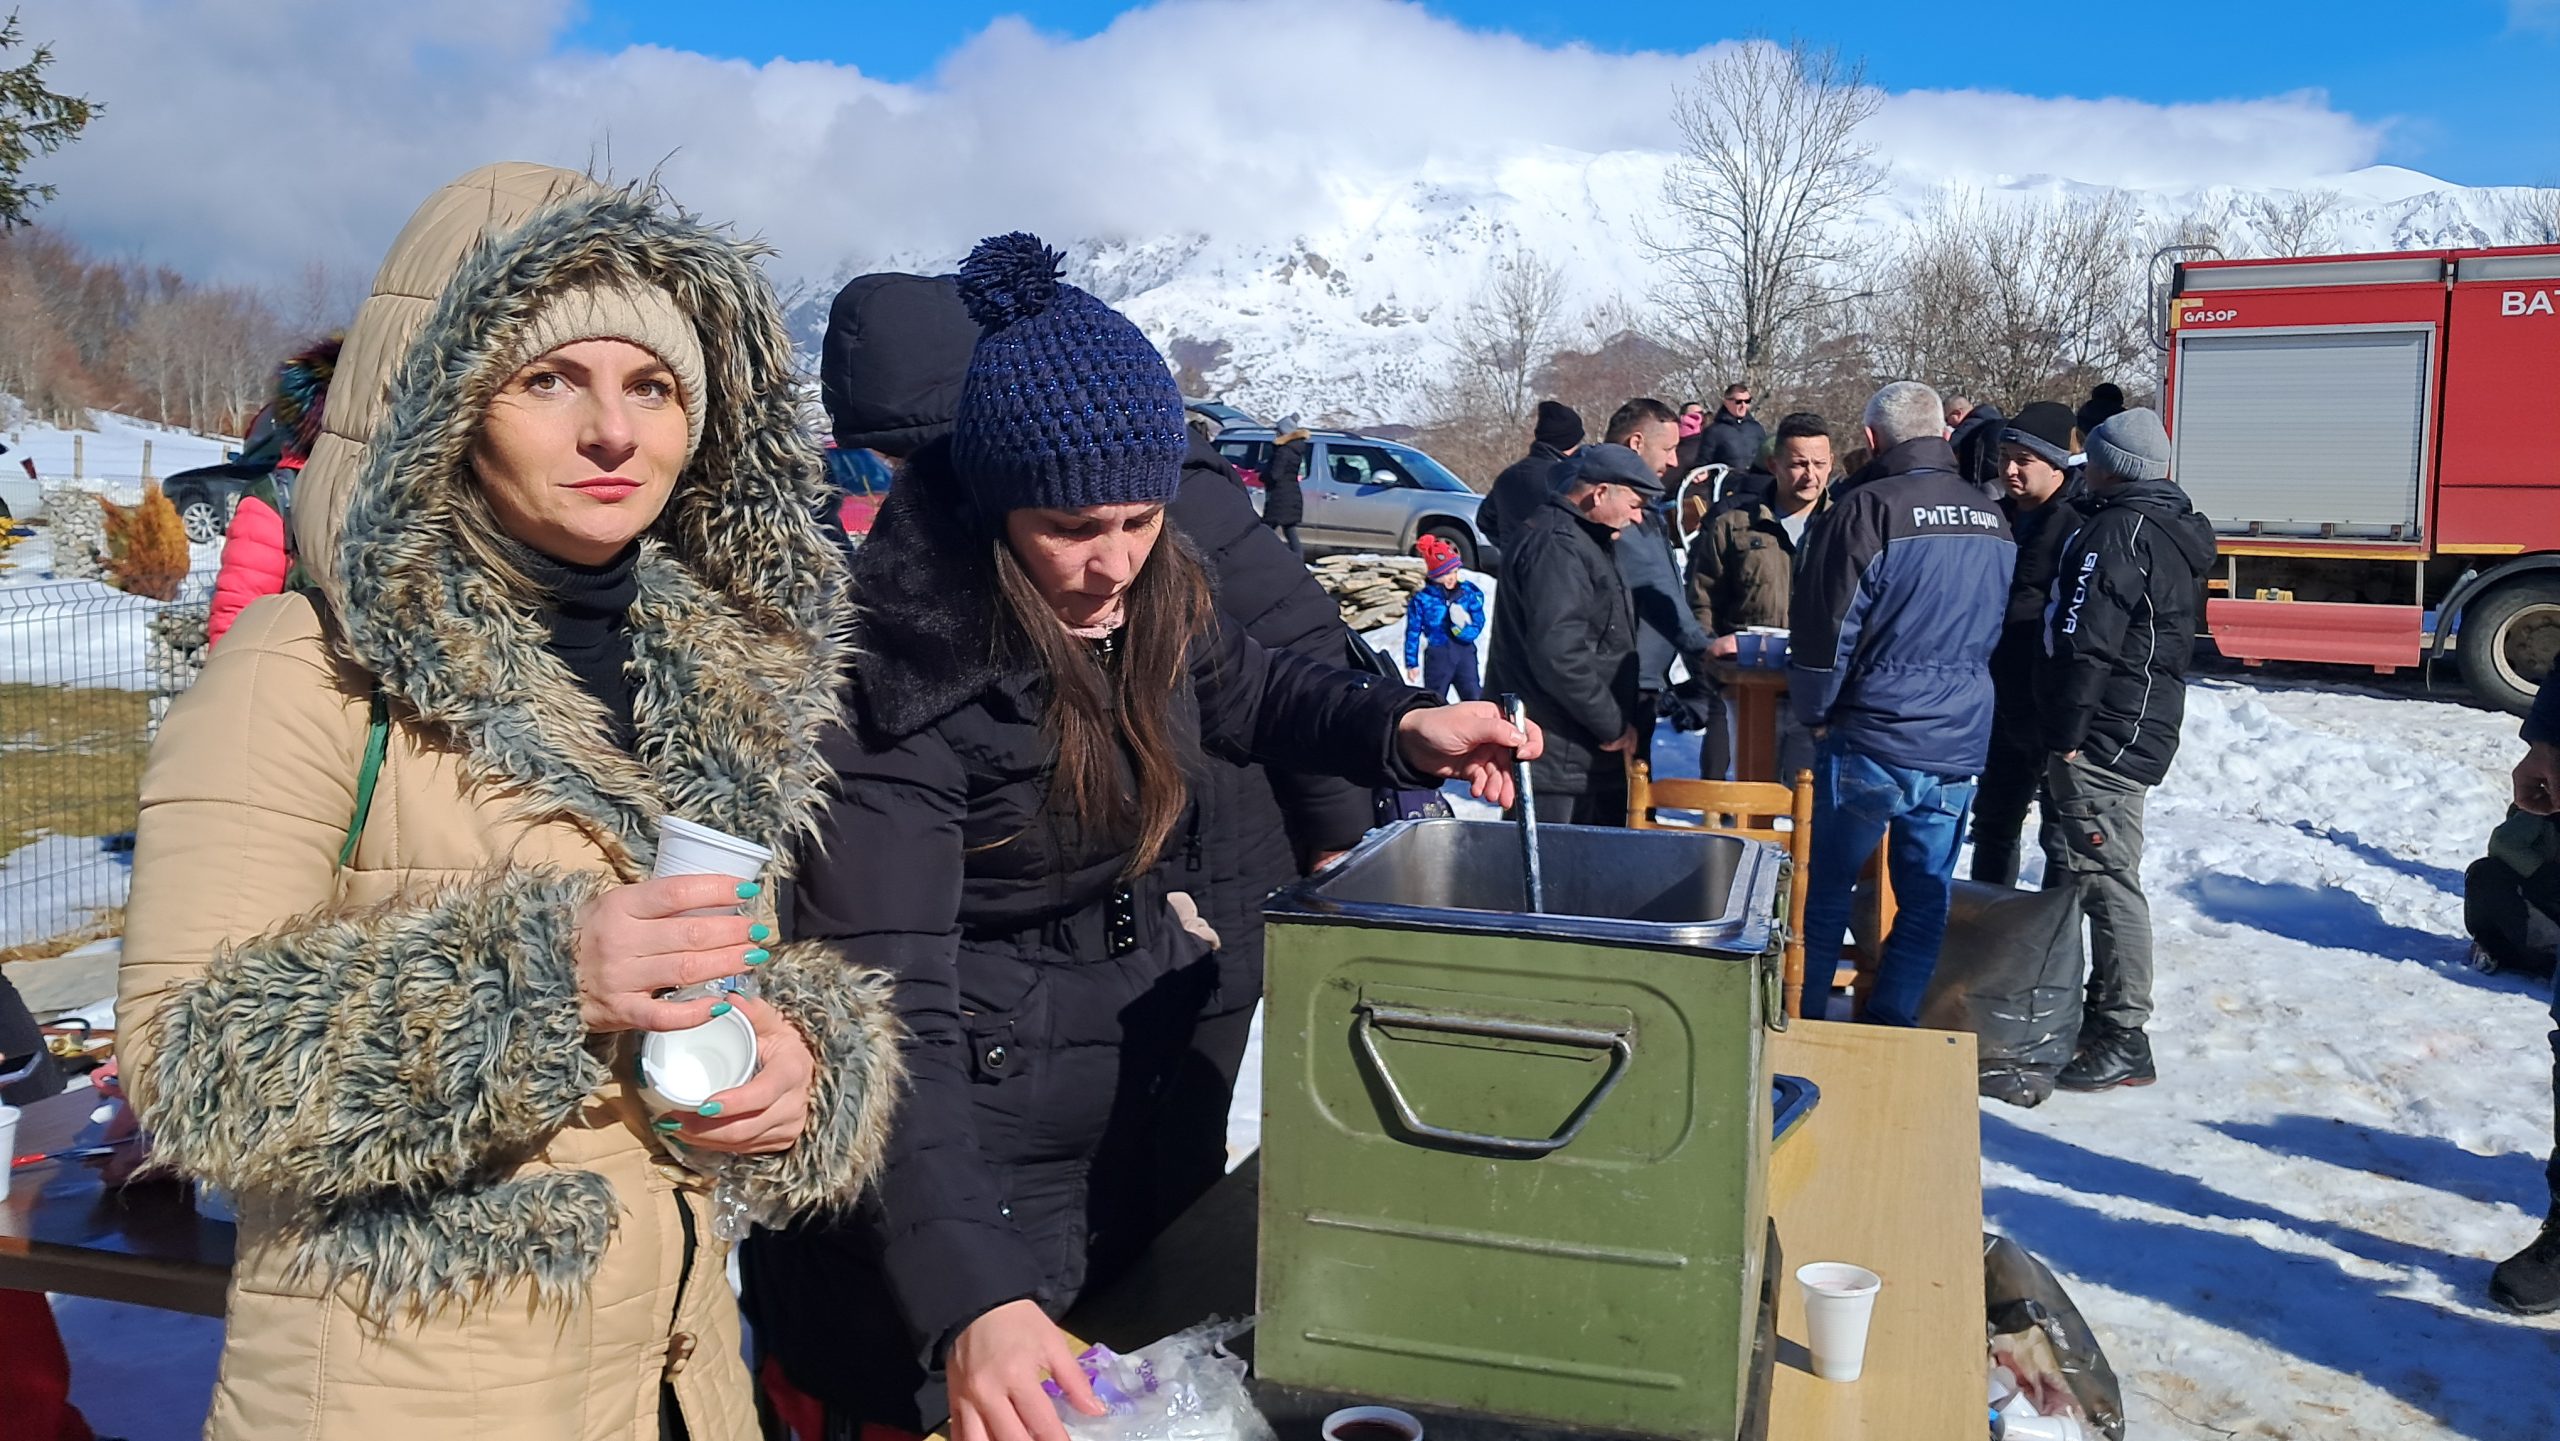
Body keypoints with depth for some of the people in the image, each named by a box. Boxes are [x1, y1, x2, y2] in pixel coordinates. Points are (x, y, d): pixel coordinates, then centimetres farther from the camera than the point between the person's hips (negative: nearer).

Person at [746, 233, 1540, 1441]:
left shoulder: (1147, 591, -7)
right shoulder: (906, 673, -27)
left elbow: (1249, 689, 15)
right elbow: (887, 1010, -32)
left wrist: (1401, 729, -5)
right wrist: (971, 1298, -42)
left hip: (1144, 1105, 7)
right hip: (977, 1149, -6)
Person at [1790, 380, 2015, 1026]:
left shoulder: (1867, 509, -14)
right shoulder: (1992, 520, 8)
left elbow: (1825, 629, -14)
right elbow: (1994, 631, 18)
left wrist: (1814, 714, 0)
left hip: (1874, 739, -5)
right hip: (1961, 747, 5)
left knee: (1825, 888, 9)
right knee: (1925, 895, 13)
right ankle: (1892, 1025, 20)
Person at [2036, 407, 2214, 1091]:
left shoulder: (2117, 532, -15)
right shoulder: (2175, 529, 17)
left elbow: (2085, 644, -22)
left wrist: (2065, 734, -17)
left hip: (2105, 738, -11)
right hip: (2142, 727, 11)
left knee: (2107, 880, -8)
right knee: (2072, 872, 17)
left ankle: (2123, 1041, -4)